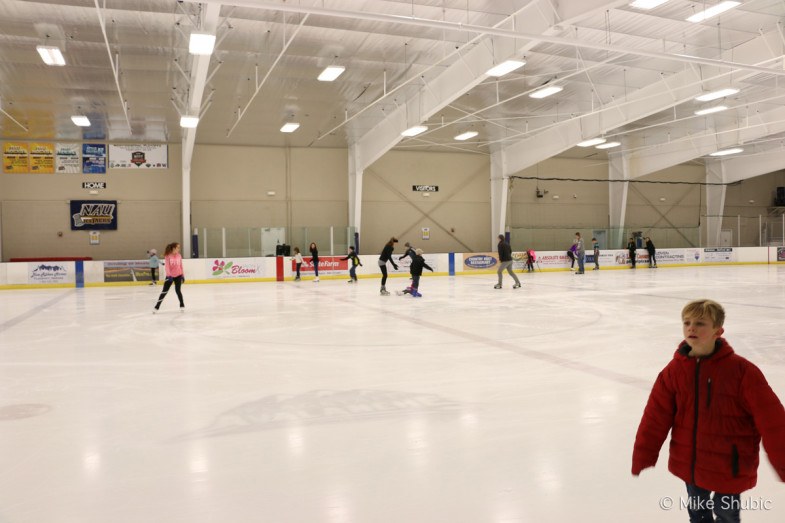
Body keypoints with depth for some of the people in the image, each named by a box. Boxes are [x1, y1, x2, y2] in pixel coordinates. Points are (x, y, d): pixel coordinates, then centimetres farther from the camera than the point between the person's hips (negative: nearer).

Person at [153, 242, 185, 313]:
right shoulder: (168, 256, -11)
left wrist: (183, 275, 9)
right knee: (164, 291, 1)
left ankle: (182, 305, 14)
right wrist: (169, 275, -26)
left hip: (178, 276, 2)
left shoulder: (179, 256, 0)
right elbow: (167, 266, -17)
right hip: (170, 276, -2)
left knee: (177, 290, -2)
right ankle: (157, 307, 9)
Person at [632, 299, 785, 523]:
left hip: (728, 468, -3)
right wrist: (643, 456, -2)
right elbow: (656, 418, -5)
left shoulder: (741, 370, -19)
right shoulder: (674, 370, -9)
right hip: (689, 464, 3)